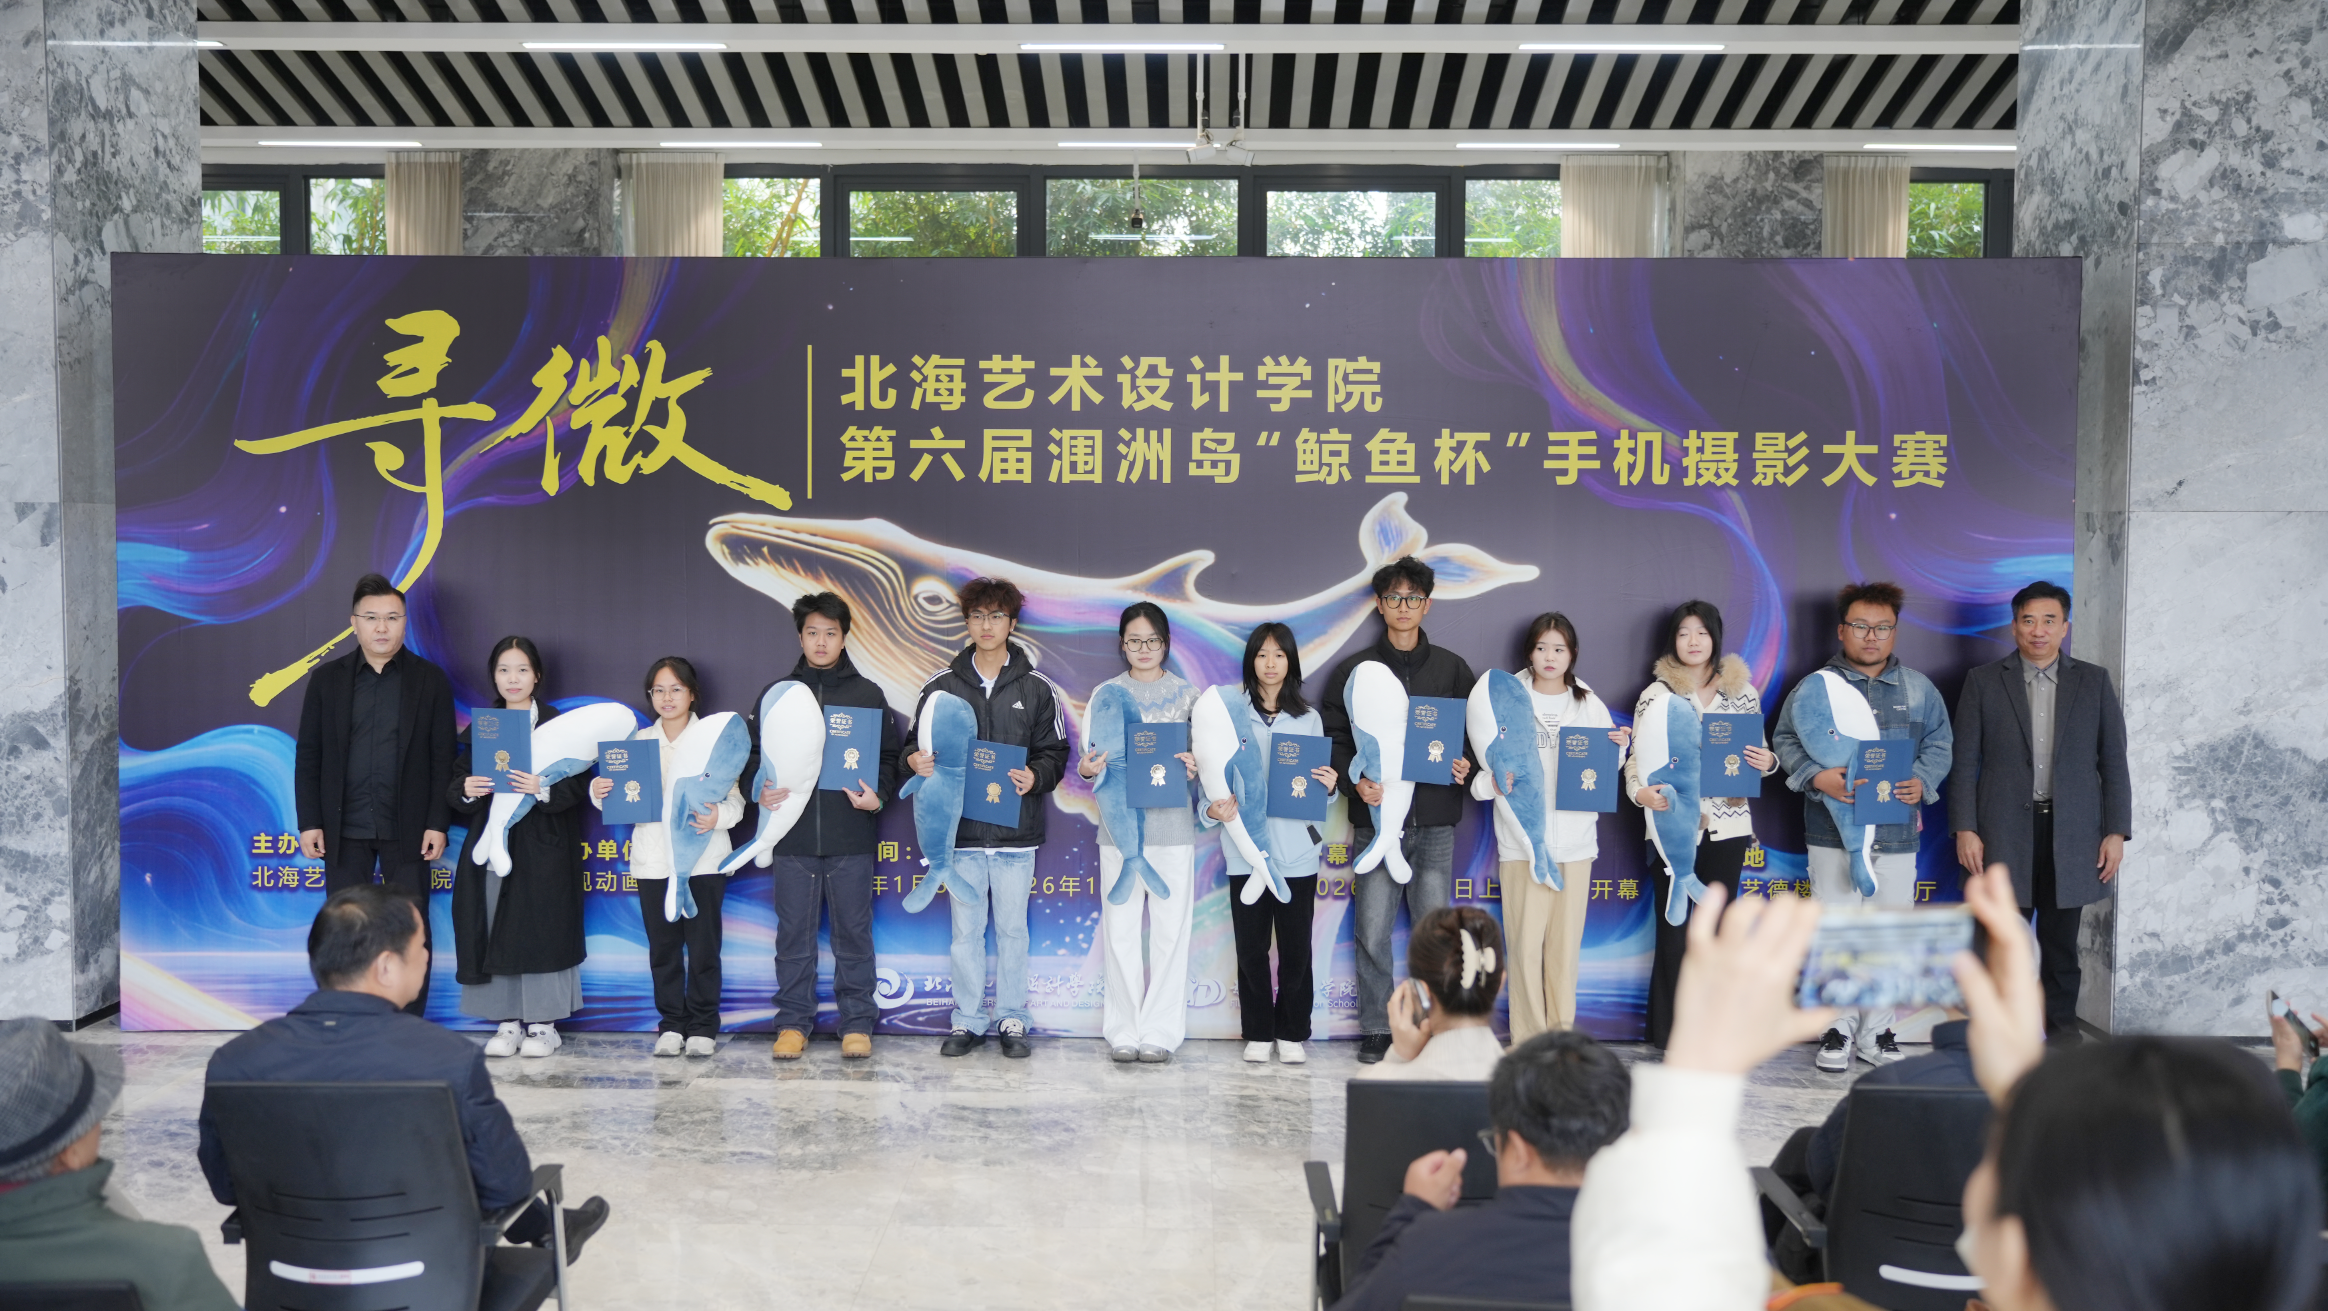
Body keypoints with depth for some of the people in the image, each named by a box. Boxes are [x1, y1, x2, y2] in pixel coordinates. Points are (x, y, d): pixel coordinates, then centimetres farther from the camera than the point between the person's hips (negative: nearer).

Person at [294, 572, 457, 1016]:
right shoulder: (327, 678, 5)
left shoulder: (430, 680, 1)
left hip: (407, 829, -1)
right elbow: (308, 756, 5)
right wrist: (309, 822, -1)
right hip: (345, 829, 1)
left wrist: (438, 823, -6)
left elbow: (442, 758, 0)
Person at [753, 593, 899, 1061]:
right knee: (794, 933, 6)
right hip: (793, 835, 1)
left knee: (853, 933, 4)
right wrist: (760, 792, -8)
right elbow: (752, 755, 11)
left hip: (851, 837, -1)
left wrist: (878, 795, -10)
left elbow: (889, 757, 7)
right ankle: (793, 1022, 15)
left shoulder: (868, 694, 7)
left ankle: (857, 1023, 12)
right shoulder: (774, 694, 10)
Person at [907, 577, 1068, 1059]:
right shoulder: (941, 686, 7)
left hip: (1016, 830, -1)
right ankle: (968, 1020, 16)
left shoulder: (1037, 688, 5)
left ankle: (1013, 1021, 16)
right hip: (961, 828, 1)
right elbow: (920, 749, 10)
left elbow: (1055, 753, 5)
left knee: (1012, 927, 5)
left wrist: (1035, 776, -15)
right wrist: (916, 762, -13)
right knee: (966, 928, 6)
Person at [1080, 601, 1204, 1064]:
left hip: (1171, 822, 0)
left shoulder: (1188, 694, 9)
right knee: (1120, 927, 1)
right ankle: (1123, 1031, 9)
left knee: (1170, 927, -1)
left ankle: (1160, 1031, 7)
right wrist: (1086, 768, -15)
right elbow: (1090, 755, 8)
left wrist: (1195, 765, -16)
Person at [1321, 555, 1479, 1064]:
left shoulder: (1453, 669, 11)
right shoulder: (1353, 670, 7)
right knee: (1374, 932, 1)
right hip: (1376, 818, 0)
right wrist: (1356, 780, -13)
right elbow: (1333, 738, 4)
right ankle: (1377, 1030, 11)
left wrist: (1467, 767, -8)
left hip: (1435, 821, 1)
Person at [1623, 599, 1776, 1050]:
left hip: (1727, 824, 3)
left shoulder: (1743, 692, 8)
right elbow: (1637, 758, -1)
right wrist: (1640, 792, -21)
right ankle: (1669, 1034, 6)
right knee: (1674, 932, -2)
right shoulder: (1656, 695, 0)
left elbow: (1757, 754, 16)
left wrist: (1767, 762, -7)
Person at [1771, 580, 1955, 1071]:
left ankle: (1878, 1032, 16)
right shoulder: (1815, 686, 4)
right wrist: (1818, 777, -15)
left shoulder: (1919, 689, 11)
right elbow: (1786, 741, 3)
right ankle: (1838, 1031, 10)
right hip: (1833, 832, -2)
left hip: (1897, 833, 2)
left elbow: (1940, 743, 13)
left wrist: (1922, 782, -6)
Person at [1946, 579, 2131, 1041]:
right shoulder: (1983, 681, 5)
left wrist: (2116, 831, 0)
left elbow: (2113, 761, 7)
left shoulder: (2094, 681, 9)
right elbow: (1965, 762, 2)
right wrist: (1964, 829, -5)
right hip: (2004, 833, -1)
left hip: (2070, 832, 1)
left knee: (2061, 944, 8)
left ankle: (2062, 1032, 18)